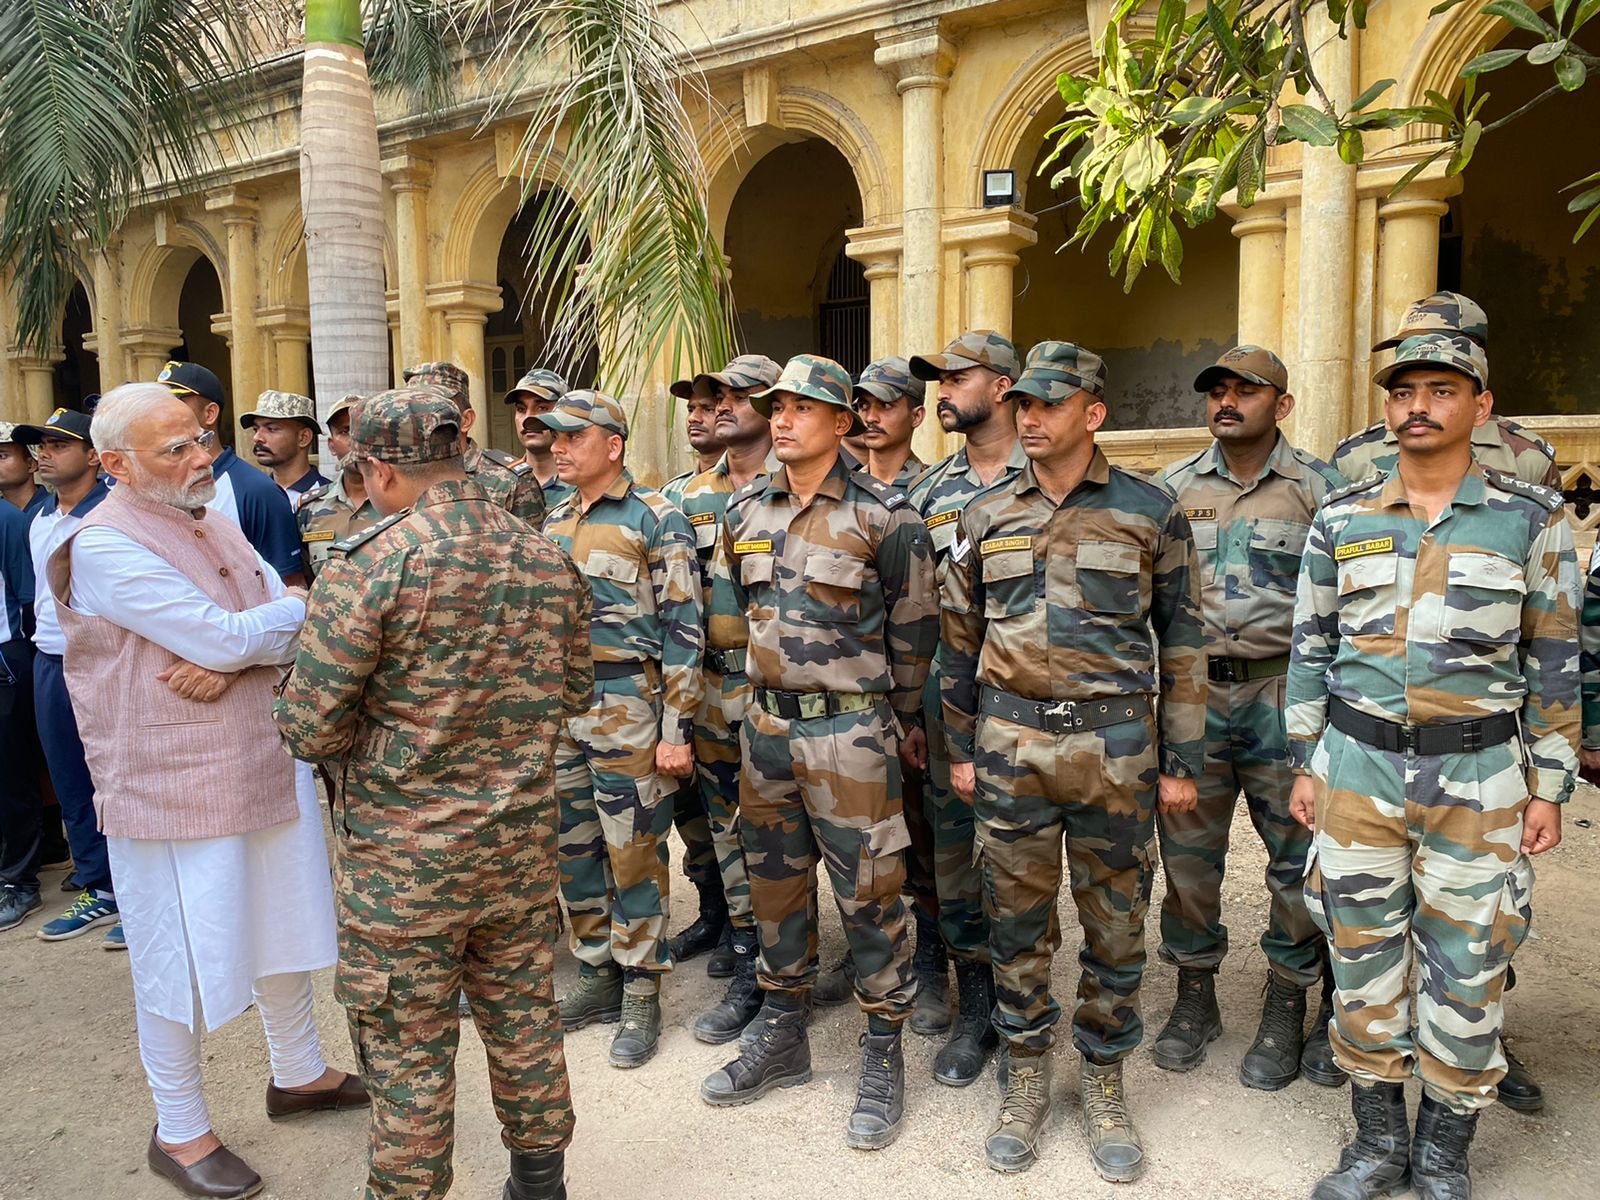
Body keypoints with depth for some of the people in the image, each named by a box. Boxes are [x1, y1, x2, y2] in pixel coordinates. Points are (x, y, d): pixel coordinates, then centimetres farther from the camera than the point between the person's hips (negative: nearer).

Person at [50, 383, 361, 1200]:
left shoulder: (215, 526, 9)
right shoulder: (105, 546, -17)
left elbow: (293, 630, 2)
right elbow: (227, 636, -24)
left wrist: (233, 657, -18)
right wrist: (291, 610, -6)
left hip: (266, 761, 8)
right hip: (172, 787, -8)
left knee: (283, 925, 19)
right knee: (183, 958, 7)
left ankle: (298, 1073, 39)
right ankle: (179, 1132, 27)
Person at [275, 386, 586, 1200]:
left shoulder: (370, 564, -17)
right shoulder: (548, 561, -1)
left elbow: (310, 729, -16)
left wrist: (381, 703, 4)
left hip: (403, 859, -5)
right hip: (522, 847, 5)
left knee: (406, 1052, 12)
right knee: (524, 1020, 21)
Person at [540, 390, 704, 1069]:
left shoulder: (655, 520, -8)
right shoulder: (553, 524, 13)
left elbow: (682, 629, -11)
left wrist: (677, 729, -15)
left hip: (625, 708, -7)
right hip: (556, 707, 7)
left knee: (633, 853, 1)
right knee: (572, 849, 13)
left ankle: (641, 997, 15)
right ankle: (596, 976, 29)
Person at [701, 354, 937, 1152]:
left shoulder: (883, 515, -10)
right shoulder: (745, 511, 6)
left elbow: (915, 627, -2)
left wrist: (893, 715, 7)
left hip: (848, 734, -5)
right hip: (764, 726, 6)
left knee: (868, 893, 3)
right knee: (774, 885, 16)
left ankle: (884, 1057, 21)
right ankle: (782, 1039, 33)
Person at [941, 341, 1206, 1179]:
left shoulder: (1150, 512, -1)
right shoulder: (985, 516, 5)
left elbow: (1181, 640, 1)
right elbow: (960, 639, 10)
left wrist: (1181, 761, -1)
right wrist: (960, 750, 8)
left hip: (1116, 745, -1)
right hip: (1010, 744, 2)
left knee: (1116, 922, 10)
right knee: (1016, 920, 11)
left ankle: (1104, 1081, 30)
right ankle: (1026, 1079, 29)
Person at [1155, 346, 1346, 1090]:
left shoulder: (1320, 487, 1)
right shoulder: (1174, 486, 8)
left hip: (1285, 691, -2)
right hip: (1193, 689, 2)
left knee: (1298, 856, 5)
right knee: (1186, 851, 8)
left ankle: (1287, 1009, 23)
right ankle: (1194, 996, 26)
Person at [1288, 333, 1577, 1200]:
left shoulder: (1531, 519, -1)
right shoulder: (1341, 519, 3)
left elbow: (1555, 663, 1)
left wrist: (1549, 787, -1)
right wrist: (1306, 765, 5)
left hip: (1478, 778, -1)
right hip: (1356, 769, 2)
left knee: (1466, 974, 7)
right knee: (1362, 963, 10)